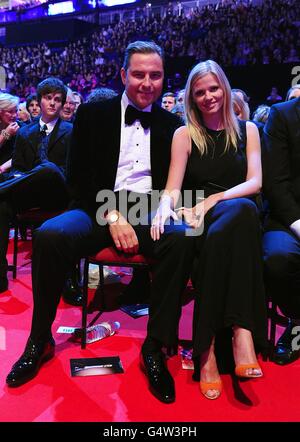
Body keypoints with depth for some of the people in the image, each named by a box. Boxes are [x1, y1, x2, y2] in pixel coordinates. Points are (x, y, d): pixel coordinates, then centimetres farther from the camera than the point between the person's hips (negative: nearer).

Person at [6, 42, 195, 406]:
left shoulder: (172, 125, 14)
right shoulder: (92, 114, 9)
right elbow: (78, 177, 1)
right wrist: (111, 216, -13)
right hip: (100, 208, 0)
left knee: (182, 239, -33)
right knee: (49, 235, -31)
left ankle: (155, 348, -17)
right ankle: (40, 341, -8)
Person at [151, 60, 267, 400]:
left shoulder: (247, 129, 16)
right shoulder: (185, 134, 12)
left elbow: (254, 182, 3)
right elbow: (173, 188, 1)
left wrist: (214, 199, -14)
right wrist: (165, 207, -24)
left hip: (238, 211, 1)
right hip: (200, 220, -1)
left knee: (227, 226, -38)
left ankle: (207, 345, -36)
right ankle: (241, 330, -38)